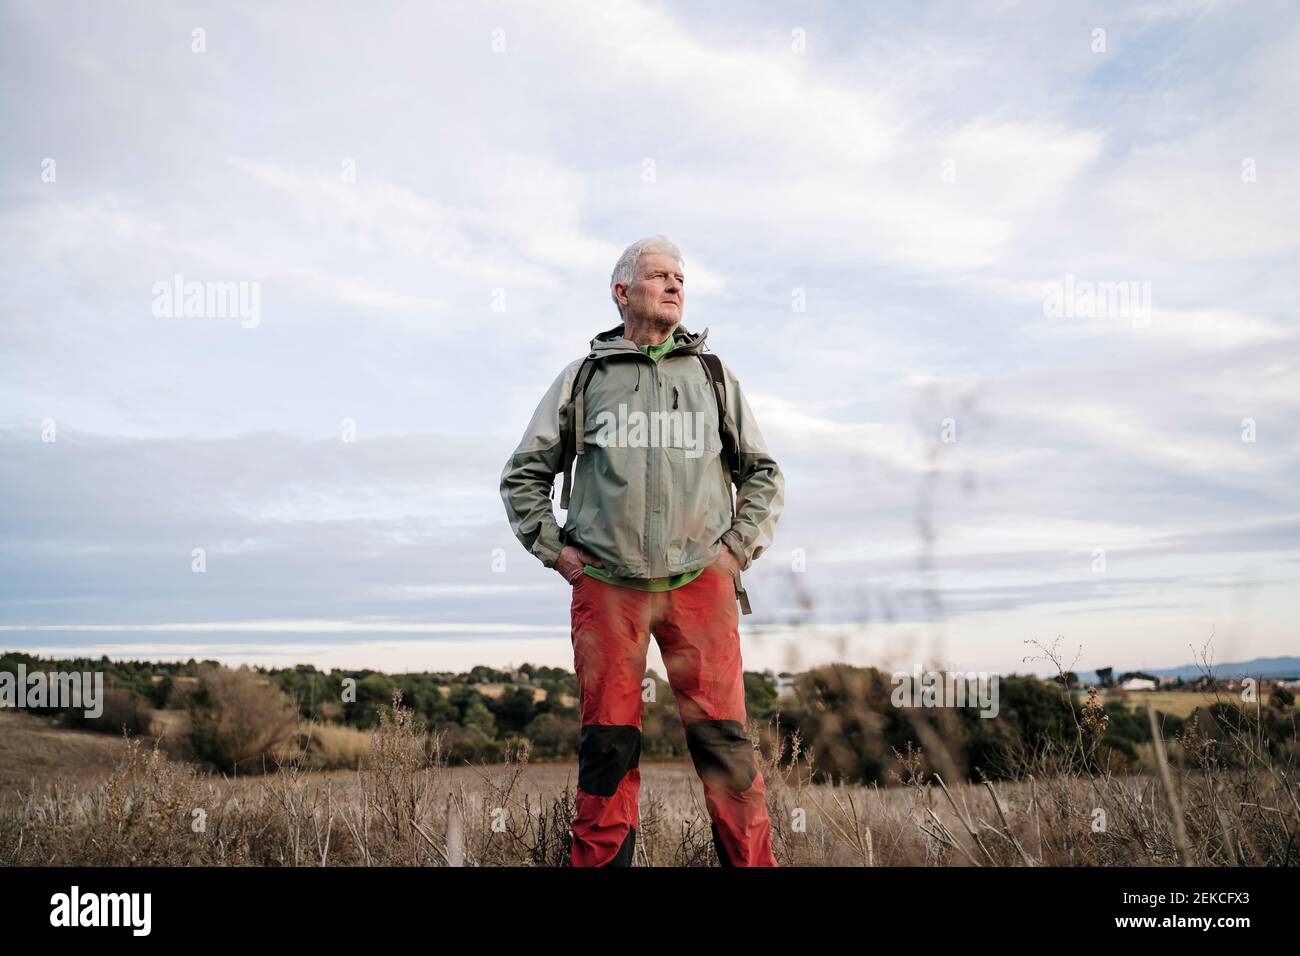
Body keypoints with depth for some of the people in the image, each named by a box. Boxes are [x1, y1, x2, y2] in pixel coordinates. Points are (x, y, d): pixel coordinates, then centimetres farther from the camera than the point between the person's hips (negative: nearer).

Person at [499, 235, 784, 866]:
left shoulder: (713, 375, 15)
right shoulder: (583, 378, 12)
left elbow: (764, 474, 19)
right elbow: (523, 474, 18)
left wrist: (739, 549, 7)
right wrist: (552, 549, 7)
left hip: (700, 583, 0)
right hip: (605, 586, 0)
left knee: (722, 740, -5)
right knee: (608, 745, 2)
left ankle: (752, 861, 4)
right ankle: (599, 863, 13)